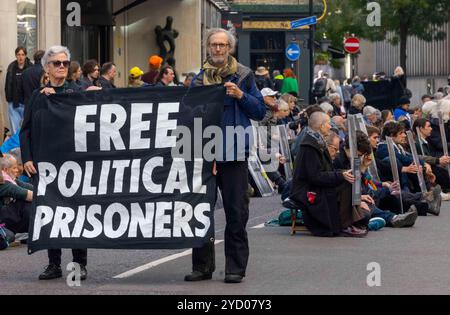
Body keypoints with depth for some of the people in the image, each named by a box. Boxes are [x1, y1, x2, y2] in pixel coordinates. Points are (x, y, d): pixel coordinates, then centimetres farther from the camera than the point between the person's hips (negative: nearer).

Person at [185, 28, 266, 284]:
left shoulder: (243, 75, 4)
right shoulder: (199, 78, 11)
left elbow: (260, 111, 1)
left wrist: (241, 96, -12)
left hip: (234, 152, -3)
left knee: (236, 212, -2)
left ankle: (236, 267, 4)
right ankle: (202, 265, 14)